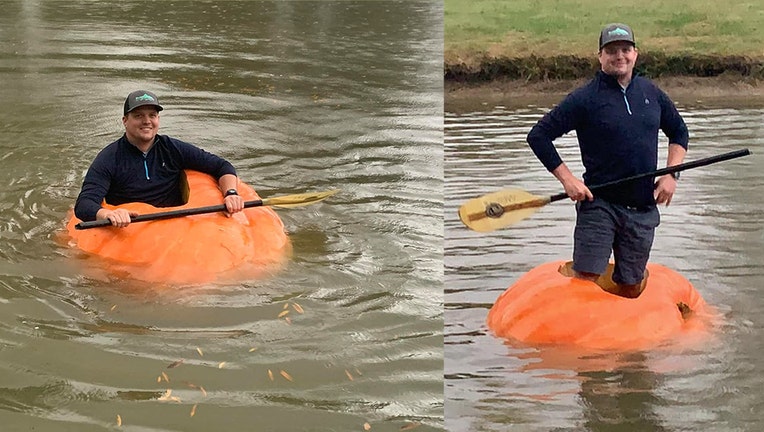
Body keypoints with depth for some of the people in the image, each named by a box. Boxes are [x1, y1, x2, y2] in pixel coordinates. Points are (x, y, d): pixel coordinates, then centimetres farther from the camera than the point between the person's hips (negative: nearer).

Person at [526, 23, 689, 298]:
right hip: (599, 205, -4)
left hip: (643, 210, 4)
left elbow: (679, 132, 23)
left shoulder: (651, 93, 9)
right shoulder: (585, 98, -6)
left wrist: (671, 174, 8)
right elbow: (538, 136, -6)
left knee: (630, 291, 8)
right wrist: (567, 179, -12)